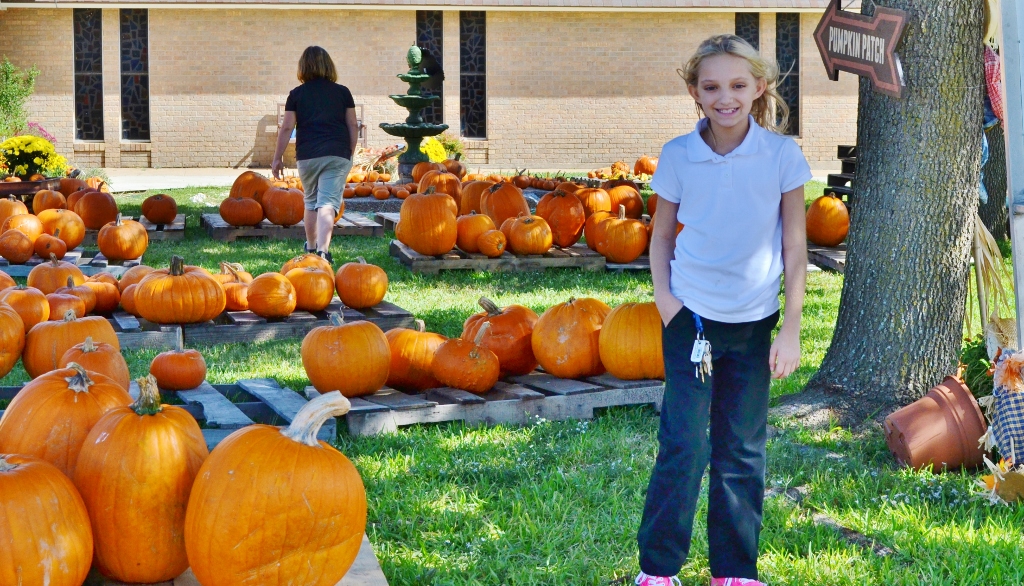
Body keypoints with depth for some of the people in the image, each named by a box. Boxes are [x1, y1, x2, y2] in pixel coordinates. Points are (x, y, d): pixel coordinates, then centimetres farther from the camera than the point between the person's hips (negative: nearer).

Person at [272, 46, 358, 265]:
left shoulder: (297, 94, 4)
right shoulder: (342, 92, 6)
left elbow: (287, 127, 2)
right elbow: (353, 125, 7)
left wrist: (277, 158, 8)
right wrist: (350, 153, 18)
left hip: (307, 156, 1)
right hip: (337, 154, -1)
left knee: (311, 201, 20)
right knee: (328, 203, -7)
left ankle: (311, 247, 33)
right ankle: (323, 250, -22)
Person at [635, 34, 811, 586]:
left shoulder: (782, 154, -5)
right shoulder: (678, 155, -4)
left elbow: (794, 247, -2)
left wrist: (791, 330, -5)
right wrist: (663, 297, -6)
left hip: (753, 320, 1)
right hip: (690, 314, -1)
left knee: (742, 451, 9)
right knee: (684, 445, -5)